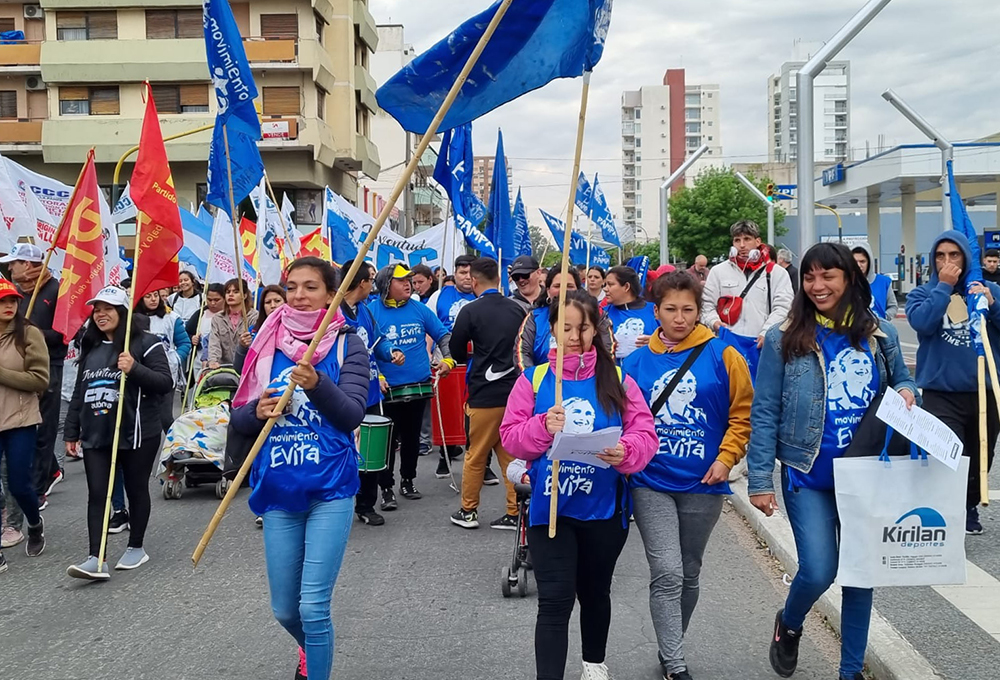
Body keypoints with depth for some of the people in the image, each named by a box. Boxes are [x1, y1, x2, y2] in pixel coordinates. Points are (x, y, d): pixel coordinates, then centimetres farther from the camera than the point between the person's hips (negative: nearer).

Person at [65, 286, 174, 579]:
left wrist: (134, 369, -26)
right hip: (95, 434, 5)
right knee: (97, 494, -2)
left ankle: (136, 547, 24)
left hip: (137, 433, -5)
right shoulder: (90, 348, 14)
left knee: (136, 489, 9)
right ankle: (96, 559, -4)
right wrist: (72, 431, 18)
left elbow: (166, 382, -12)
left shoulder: (145, 343, -6)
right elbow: (79, 392, 20)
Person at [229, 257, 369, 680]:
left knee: (313, 607, -8)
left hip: (329, 491, -3)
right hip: (278, 491, 4)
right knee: (283, 609, 14)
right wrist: (258, 411, -15)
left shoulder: (347, 345, -3)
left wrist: (317, 384, -31)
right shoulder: (267, 345, 6)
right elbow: (238, 418, 7)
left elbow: (352, 414, -14)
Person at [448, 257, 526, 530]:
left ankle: (468, 511, 20)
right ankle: (515, 513, 13)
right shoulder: (518, 309, 2)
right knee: (511, 454, 12)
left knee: (475, 455, 9)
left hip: (485, 394, -4)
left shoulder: (470, 311, -10)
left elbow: (456, 352, -2)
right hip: (515, 390, 4)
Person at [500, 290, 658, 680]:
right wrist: (543, 427, -22)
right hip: (549, 507, -2)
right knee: (555, 601, -6)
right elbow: (510, 437, -4)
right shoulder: (533, 379, -1)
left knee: (595, 592, 21)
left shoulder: (618, 379, 0)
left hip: (604, 508, 2)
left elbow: (646, 435, -5)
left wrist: (626, 451, -26)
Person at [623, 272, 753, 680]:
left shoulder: (721, 356, -4)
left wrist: (726, 458, -9)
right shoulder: (636, 362, 0)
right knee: (667, 573, -10)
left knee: (689, 574, 15)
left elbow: (742, 413, 1)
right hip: (651, 483, -1)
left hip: (703, 484, 1)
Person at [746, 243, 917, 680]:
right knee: (819, 571, -9)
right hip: (809, 479, -3)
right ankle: (789, 624, 27)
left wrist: (907, 393, -9)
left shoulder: (880, 334, 2)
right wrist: (760, 480, -9)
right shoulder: (784, 338, -7)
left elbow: (901, 381, 17)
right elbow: (764, 414, -6)